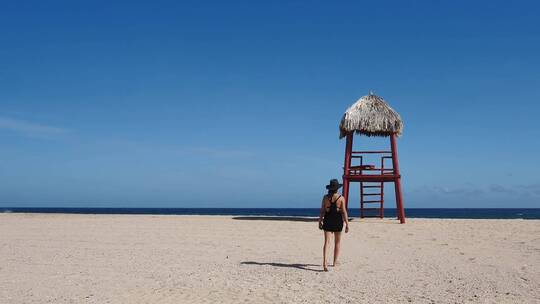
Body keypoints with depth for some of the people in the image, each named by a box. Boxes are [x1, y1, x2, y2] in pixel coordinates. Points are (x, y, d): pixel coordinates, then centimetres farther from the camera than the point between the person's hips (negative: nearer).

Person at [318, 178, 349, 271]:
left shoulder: (325, 197, -3)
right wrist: (347, 224, -6)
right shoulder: (341, 198, -9)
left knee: (326, 242, -3)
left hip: (327, 221, 1)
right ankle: (335, 263, 23)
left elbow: (322, 211, -1)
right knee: (337, 243, 15)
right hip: (338, 222, -1)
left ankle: (324, 262, -22)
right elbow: (344, 212, -10)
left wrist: (320, 221, 9)